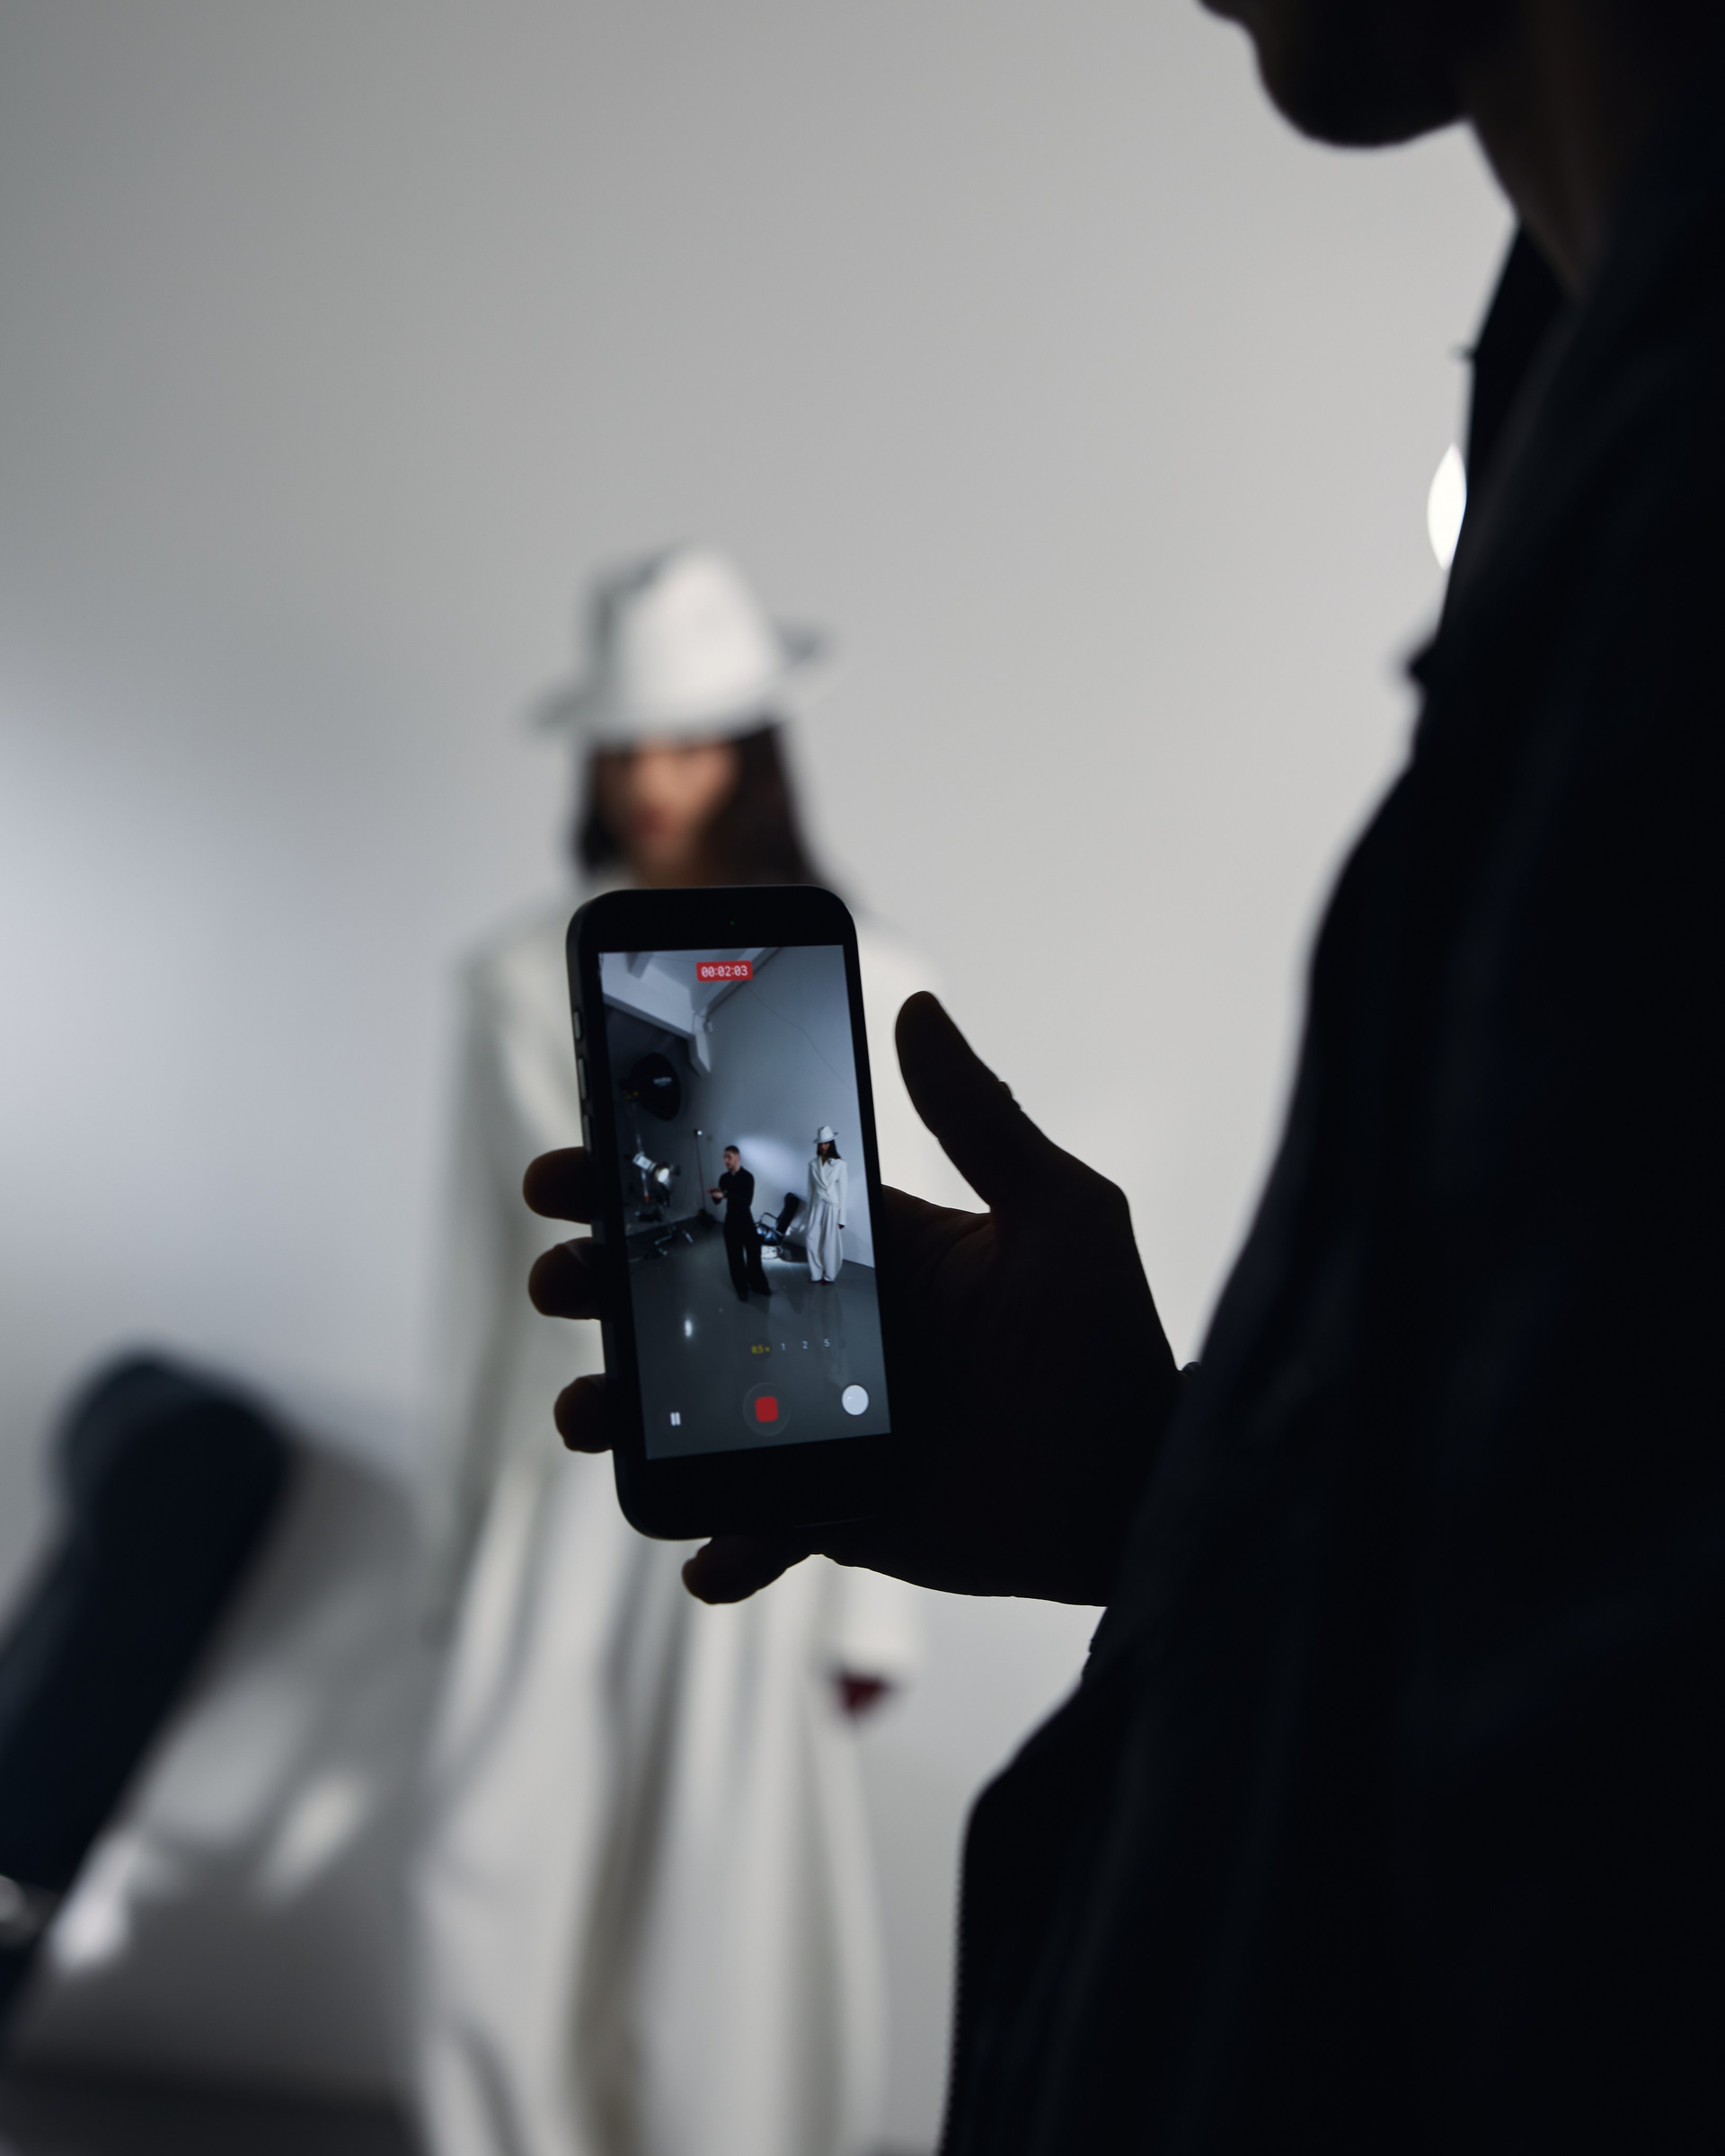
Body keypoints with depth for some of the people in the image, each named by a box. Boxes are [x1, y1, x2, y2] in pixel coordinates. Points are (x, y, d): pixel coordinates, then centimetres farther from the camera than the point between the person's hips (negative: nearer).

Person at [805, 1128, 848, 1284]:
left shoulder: (840, 1165, -9)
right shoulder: (813, 1164, 3)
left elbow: (843, 1192, -7)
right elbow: (811, 1189, 9)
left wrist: (841, 1218, -6)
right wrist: (809, 1212, 10)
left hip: (832, 1207, -4)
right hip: (817, 1207, 4)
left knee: (830, 1244, 3)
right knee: (812, 1240, 1)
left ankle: (829, 1275, 18)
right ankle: (815, 1273, 15)